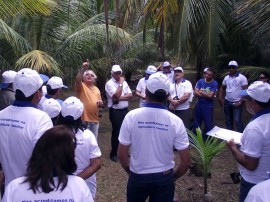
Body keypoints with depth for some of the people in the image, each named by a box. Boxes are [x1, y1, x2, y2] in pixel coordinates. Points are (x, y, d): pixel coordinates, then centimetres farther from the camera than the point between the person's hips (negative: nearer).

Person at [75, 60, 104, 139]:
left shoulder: (97, 89, 14)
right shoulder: (81, 86, -4)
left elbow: (100, 104, 19)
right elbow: (77, 80, -28)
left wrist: (100, 103, -4)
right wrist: (83, 69, -37)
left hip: (95, 119, 6)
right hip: (84, 119, -6)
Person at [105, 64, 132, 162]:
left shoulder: (124, 82, 10)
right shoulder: (109, 83, -9)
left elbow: (130, 95, 1)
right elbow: (116, 95, -21)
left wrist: (120, 98, -14)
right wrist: (120, 84, -13)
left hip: (125, 110, 6)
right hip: (115, 111, -6)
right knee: (116, 132, 0)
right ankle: (113, 153, 13)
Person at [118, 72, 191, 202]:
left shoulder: (131, 116, -15)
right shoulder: (175, 121, -14)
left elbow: (122, 154, -10)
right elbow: (186, 161, -11)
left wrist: (130, 171, 9)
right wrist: (173, 176, 7)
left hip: (137, 176, 1)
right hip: (164, 178, 0)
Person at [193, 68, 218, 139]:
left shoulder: (214, 83, -9)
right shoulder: (200, 81, 0)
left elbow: (210, 96, -18)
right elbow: (195, 93, -8)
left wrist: (201, 92, -7)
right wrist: (207, 95, -15)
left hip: (208, 107, -3)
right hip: (199, 105, 3)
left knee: (208, 125, 4)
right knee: (196, 124, 15)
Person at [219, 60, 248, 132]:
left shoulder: (242, 78, -10)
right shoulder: (226, 77, 7)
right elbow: (222, 88, 18)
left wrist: (240, 102, -17)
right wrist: (220, 98, 6)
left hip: (236, 103, -6)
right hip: (227, 102, 6)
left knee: (237, 120, -11)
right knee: (228, 120, 14)